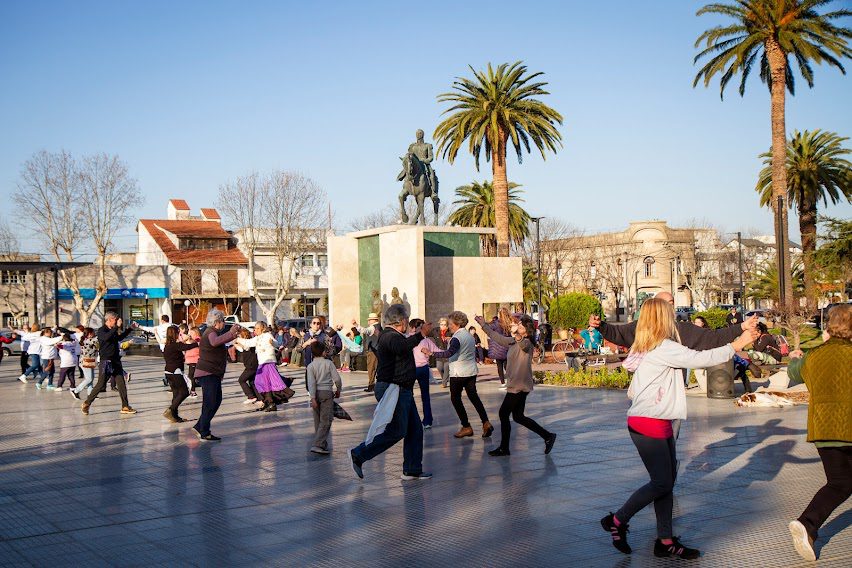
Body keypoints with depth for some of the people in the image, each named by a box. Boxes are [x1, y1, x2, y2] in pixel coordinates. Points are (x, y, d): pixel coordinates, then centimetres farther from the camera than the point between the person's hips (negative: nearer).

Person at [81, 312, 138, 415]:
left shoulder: (113, 330, 14)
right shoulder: (101, 330, -8)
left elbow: (120, 338, 35)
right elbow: (106, 337, -31)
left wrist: (130, 329, 29)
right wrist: (117, 327, -30)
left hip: (116, 361, 7)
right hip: (106, 361, -7)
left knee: (121, 384, 4)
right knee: (101, 385, -5)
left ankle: (125, 407, 7)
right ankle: (86, 404, 10)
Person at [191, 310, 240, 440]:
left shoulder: (213, 332, 18)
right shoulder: (211, 332, -14)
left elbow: (222, 341, 40)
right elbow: (215, 342, -39)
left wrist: (235, 333, 37)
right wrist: (230, 332, -39)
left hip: (213, 374, 11)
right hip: (207, 373, -11)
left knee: (216, 401, 14)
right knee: (210, 403, -9)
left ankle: (199, 427, 19)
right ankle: (205, 434, -6)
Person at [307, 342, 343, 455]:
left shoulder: (311, 366, 2)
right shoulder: (328, 363, -1)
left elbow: (311, 383, -8)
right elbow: (337, 379, -4)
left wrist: (313, 398, -11)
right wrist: (338, 390, 13)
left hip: (316, 393, 3)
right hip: (327, 392, -3)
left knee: (318, 420, 14)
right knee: (326, 420, -6)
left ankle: (322, 444, 21)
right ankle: (318, 445, -18)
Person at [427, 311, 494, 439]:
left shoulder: (457, 337, -17)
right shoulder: (469, 336, 12)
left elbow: (449, 353, -31)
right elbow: (474, 353, 22)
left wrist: (432, 353, -30)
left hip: (458, 373, -8)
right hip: (471, 372, 8)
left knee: (455, 398, 4)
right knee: (473, 396, 13)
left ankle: (466, 427, 5)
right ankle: (486, 423, 2)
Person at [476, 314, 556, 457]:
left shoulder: (527, 343, -16)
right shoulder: (513, 341, 12)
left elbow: (523, 343, -41)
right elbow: (497, 337, 24)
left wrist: (516, 333, -60)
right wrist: (483, 325, 28)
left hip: (520, 386, -10)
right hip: (516, 385, 10)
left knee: (504, 414, -2)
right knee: (518, 417, 13)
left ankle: (504, 448, 9)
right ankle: (548, 436, 18)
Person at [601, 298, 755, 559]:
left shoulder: (646, 349, 14)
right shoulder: (664, 347, -16)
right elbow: (700, 359, -19)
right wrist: (738, 344, -12)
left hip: (658, 423, 10)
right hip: (649, 425, -10)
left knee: (667, 479, 10)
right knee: (661, 483, -4)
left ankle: (665, 541, 14)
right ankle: (616, 520, 9)